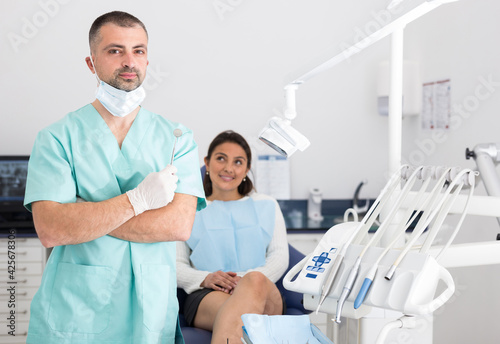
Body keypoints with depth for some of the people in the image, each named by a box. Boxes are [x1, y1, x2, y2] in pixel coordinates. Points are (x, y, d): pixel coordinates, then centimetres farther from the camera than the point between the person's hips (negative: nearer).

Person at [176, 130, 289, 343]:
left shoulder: (267, 206, 26)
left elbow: (280, 257, 13)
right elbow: (176, 264, 13)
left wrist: (249, 280, -11)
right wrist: (205, 278, -12)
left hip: (263, 294, 1)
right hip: (206, 295, -1)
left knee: (256, 280, -41)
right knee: (233, 314, -42)